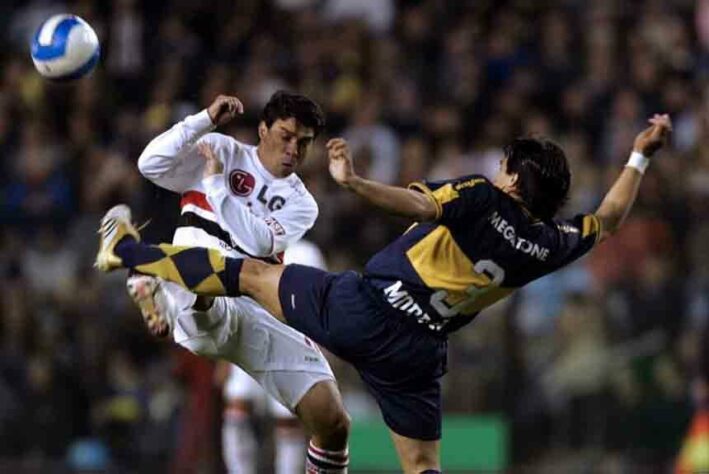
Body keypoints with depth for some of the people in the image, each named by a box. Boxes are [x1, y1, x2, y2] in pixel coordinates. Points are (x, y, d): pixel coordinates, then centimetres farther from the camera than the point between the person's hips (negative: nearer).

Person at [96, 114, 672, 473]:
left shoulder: (482, 198, -9)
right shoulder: (547, 244, 6)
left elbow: (423, 205, -28)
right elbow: (607, 220, 22)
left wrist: (357, 183, -37)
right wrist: (640, 156, 29)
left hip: (362, 310, -3)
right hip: (418, 353, 3)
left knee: (254, 274, 13)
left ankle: (128, 250, 22)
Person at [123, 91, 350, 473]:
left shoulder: (301, 204, 17)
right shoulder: (221, 153, 12)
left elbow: (259, 242, -5)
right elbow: (151, 164, -3)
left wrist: (216, 184, -5)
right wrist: (206, 120, -7)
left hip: (259, 318, 4)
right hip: (199, 309, -4)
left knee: (334, 423, -3)